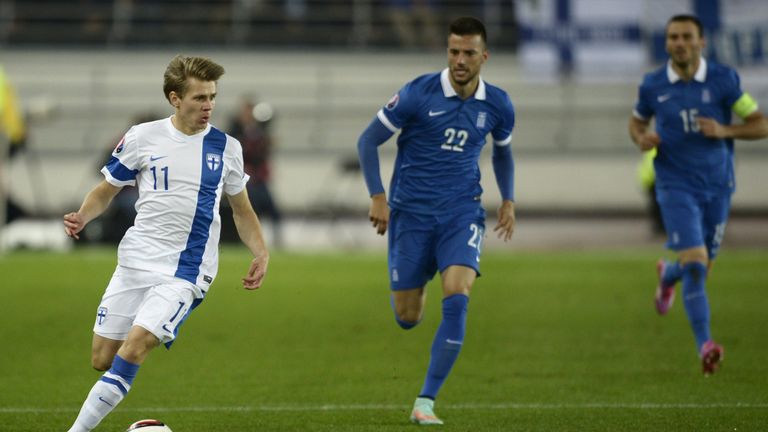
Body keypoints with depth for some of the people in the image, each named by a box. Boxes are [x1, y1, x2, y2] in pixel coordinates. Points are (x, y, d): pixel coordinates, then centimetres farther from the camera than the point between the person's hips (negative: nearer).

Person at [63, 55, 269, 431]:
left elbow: (242, 210, 17)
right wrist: (82, 217, -10)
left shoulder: (226, 147, 4)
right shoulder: (142, 138, 1)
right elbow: (105, 191, 10)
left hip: (186, 270, -2)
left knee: (133, 348, -20)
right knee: (102, 358, 1)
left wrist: (260, 253, 2)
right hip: (135, 261, 2)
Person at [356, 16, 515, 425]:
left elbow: (502, 150, 23)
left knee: (456, 300, -21)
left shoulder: (497, 105, 0)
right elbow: (368, 140, -4)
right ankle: (416, 287, 45)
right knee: (407, 317, 3)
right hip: (411, 212, -1)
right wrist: (377, 197, -12)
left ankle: (425, 403, -15)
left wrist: (508, 199, 16)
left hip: (462, 213, 1)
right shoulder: (418, 93, -11)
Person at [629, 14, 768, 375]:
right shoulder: (652, 86, -3)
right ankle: (705, 345, -18)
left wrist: (724, 131, -18)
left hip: (717, 186, 2)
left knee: (702, 267, 14)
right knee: (695, 263, -19)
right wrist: (642, 139, -7)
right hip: (676, 187, -2)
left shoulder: (724, 79, -6)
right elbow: (637, 121, 16)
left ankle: (667, 276, 51)